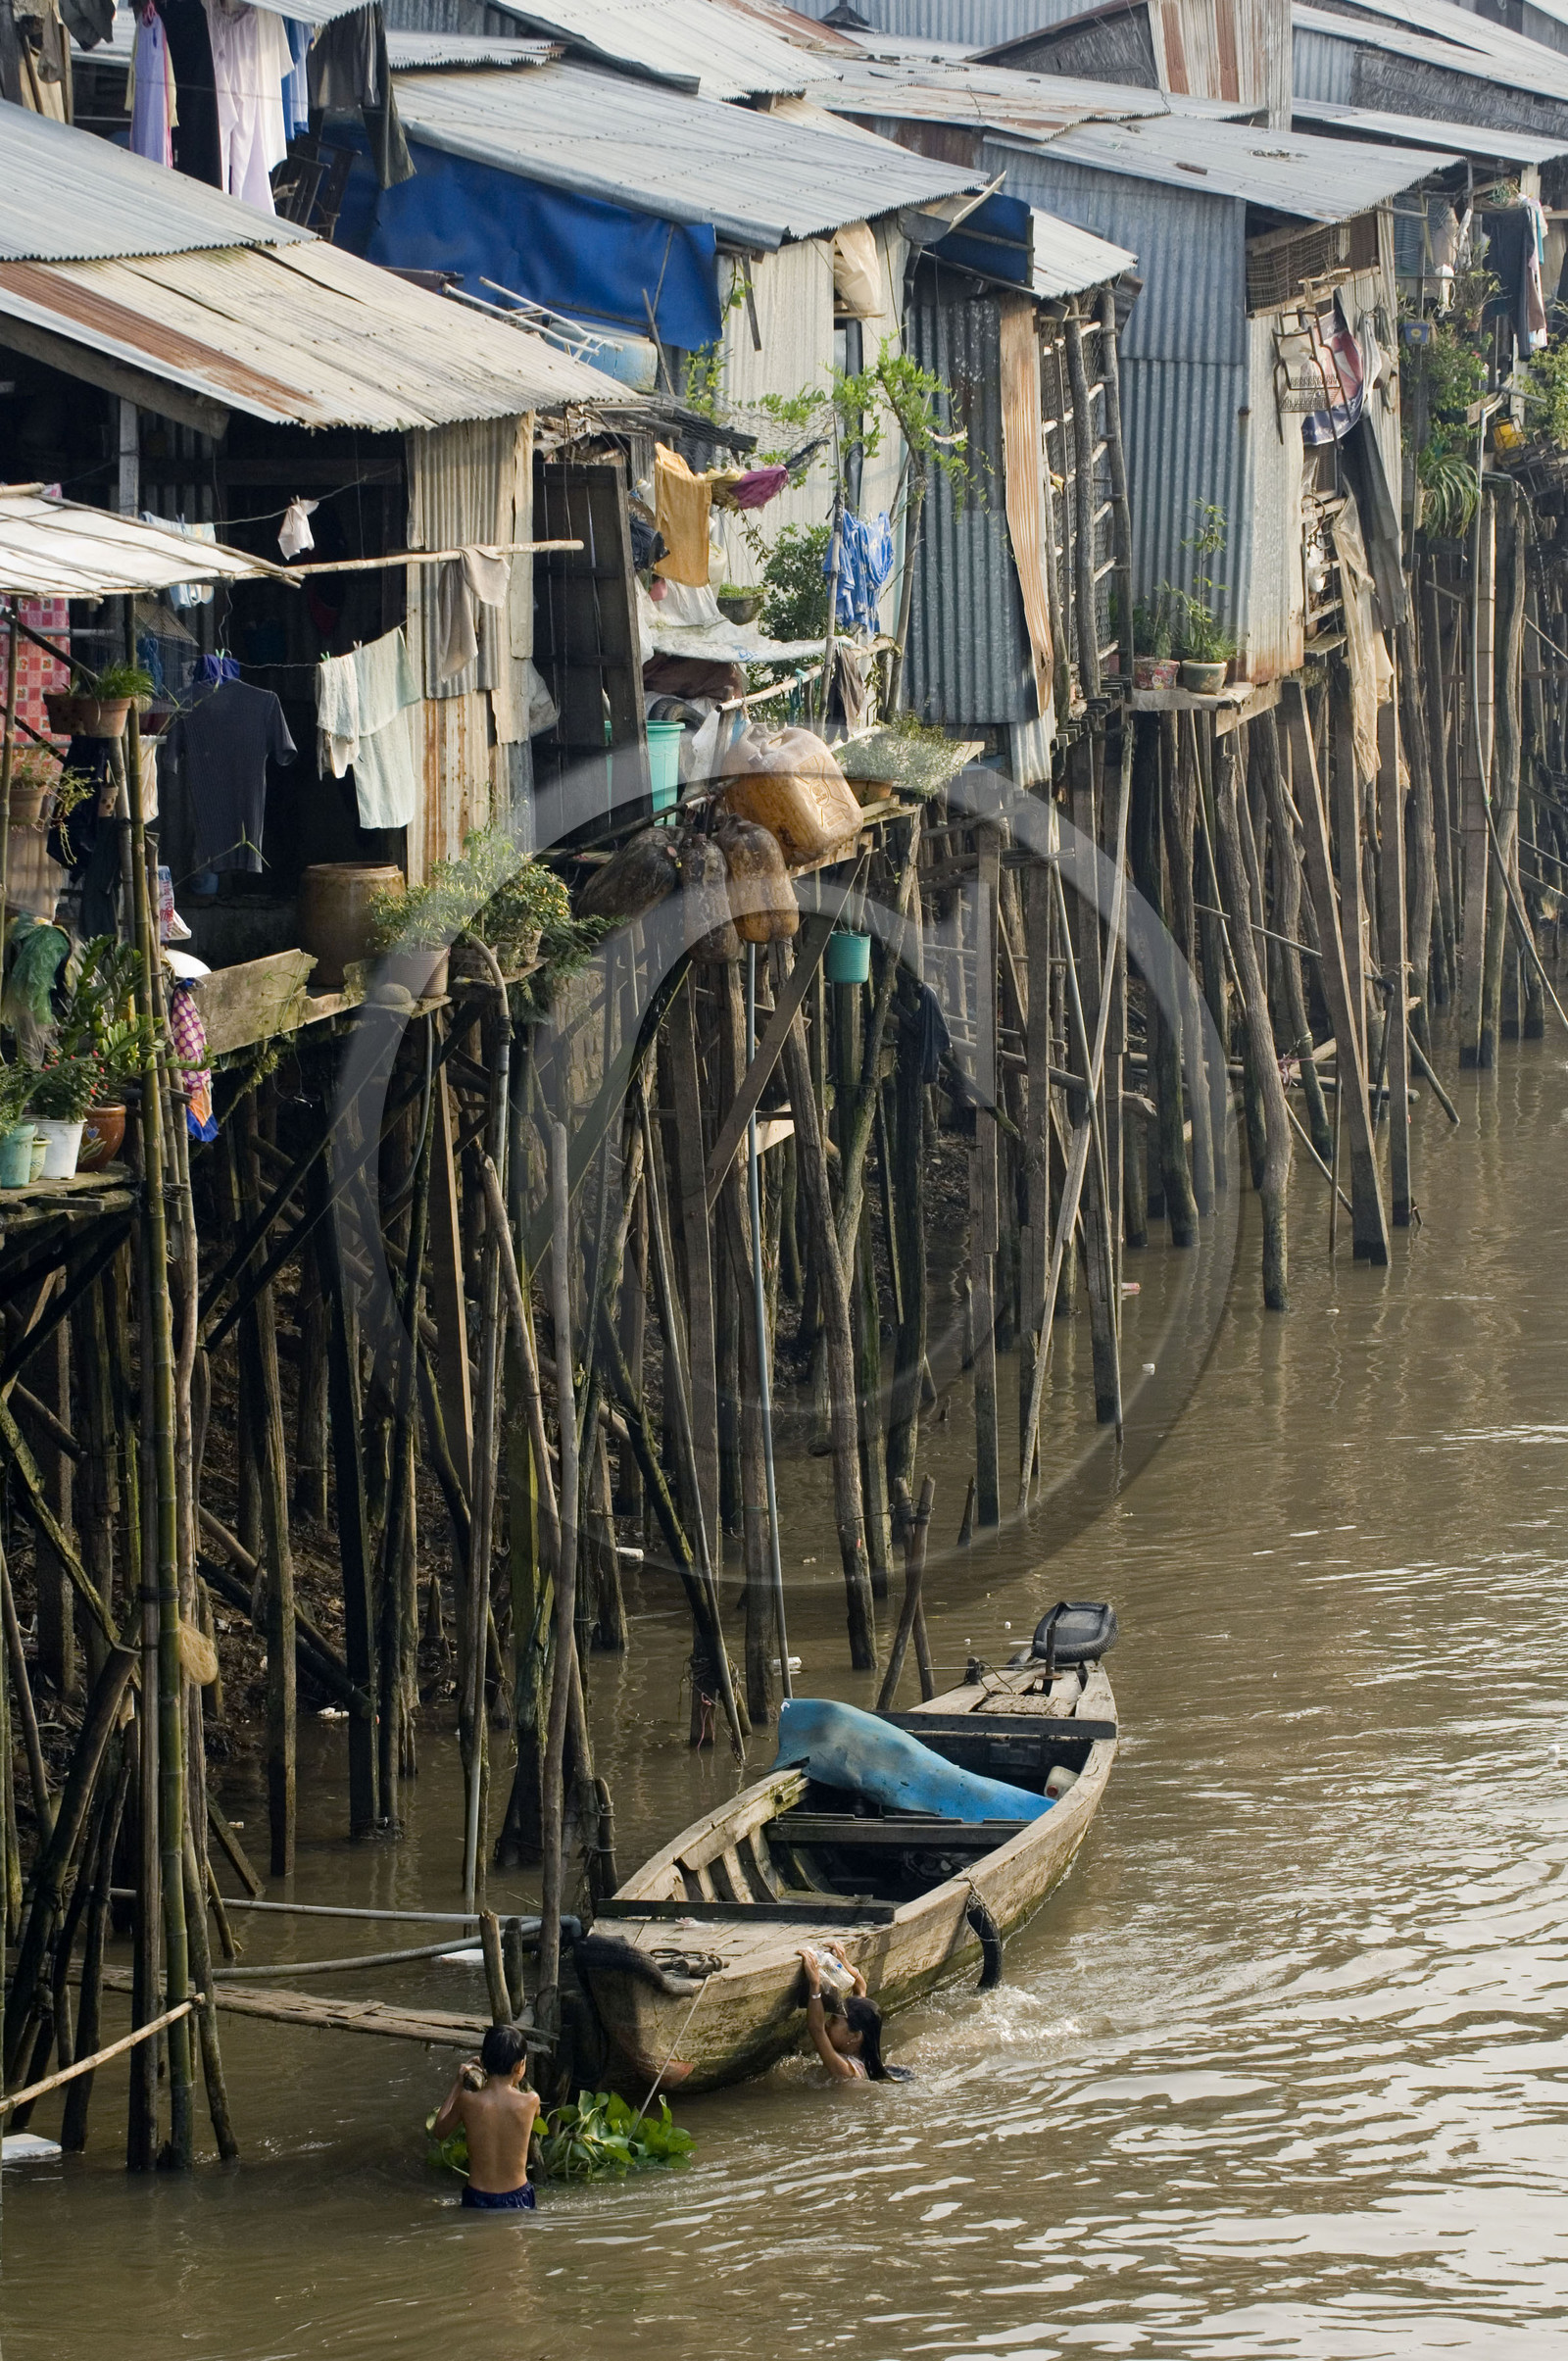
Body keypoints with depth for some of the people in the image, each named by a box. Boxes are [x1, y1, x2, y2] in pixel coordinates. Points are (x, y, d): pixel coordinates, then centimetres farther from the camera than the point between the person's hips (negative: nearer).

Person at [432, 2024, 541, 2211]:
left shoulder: (467, 2101, -7)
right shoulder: (531, 2101, -7)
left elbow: (439, 2131, 14)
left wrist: (458, 2084, 17)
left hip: (477, 2202, 0)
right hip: (518, 2202, 0)